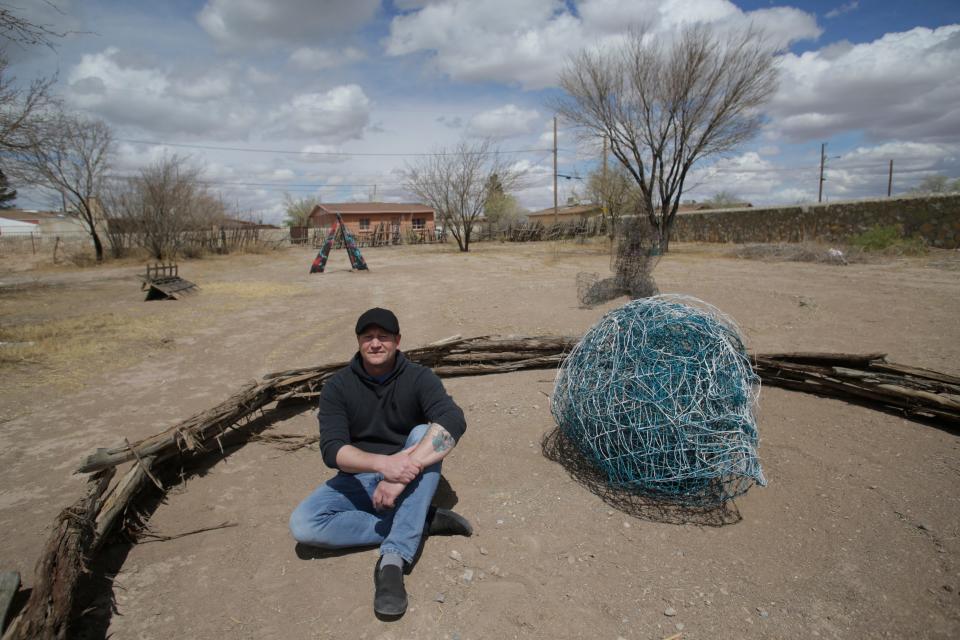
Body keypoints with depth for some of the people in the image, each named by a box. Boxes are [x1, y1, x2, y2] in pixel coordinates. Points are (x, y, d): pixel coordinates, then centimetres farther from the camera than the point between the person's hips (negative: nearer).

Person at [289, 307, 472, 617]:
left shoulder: (419, 378, -12)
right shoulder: (338, 386, -8)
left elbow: (454, 421, -31)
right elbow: (331, 449, -20)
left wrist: (402, 475, -42)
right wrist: (382, 463, -40)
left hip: (411, 479, -1)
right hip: (360, 479, 2)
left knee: (425, 434, -31)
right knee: (302, 524, -23)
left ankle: (393, 561, -33)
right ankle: (424, 521, -17)